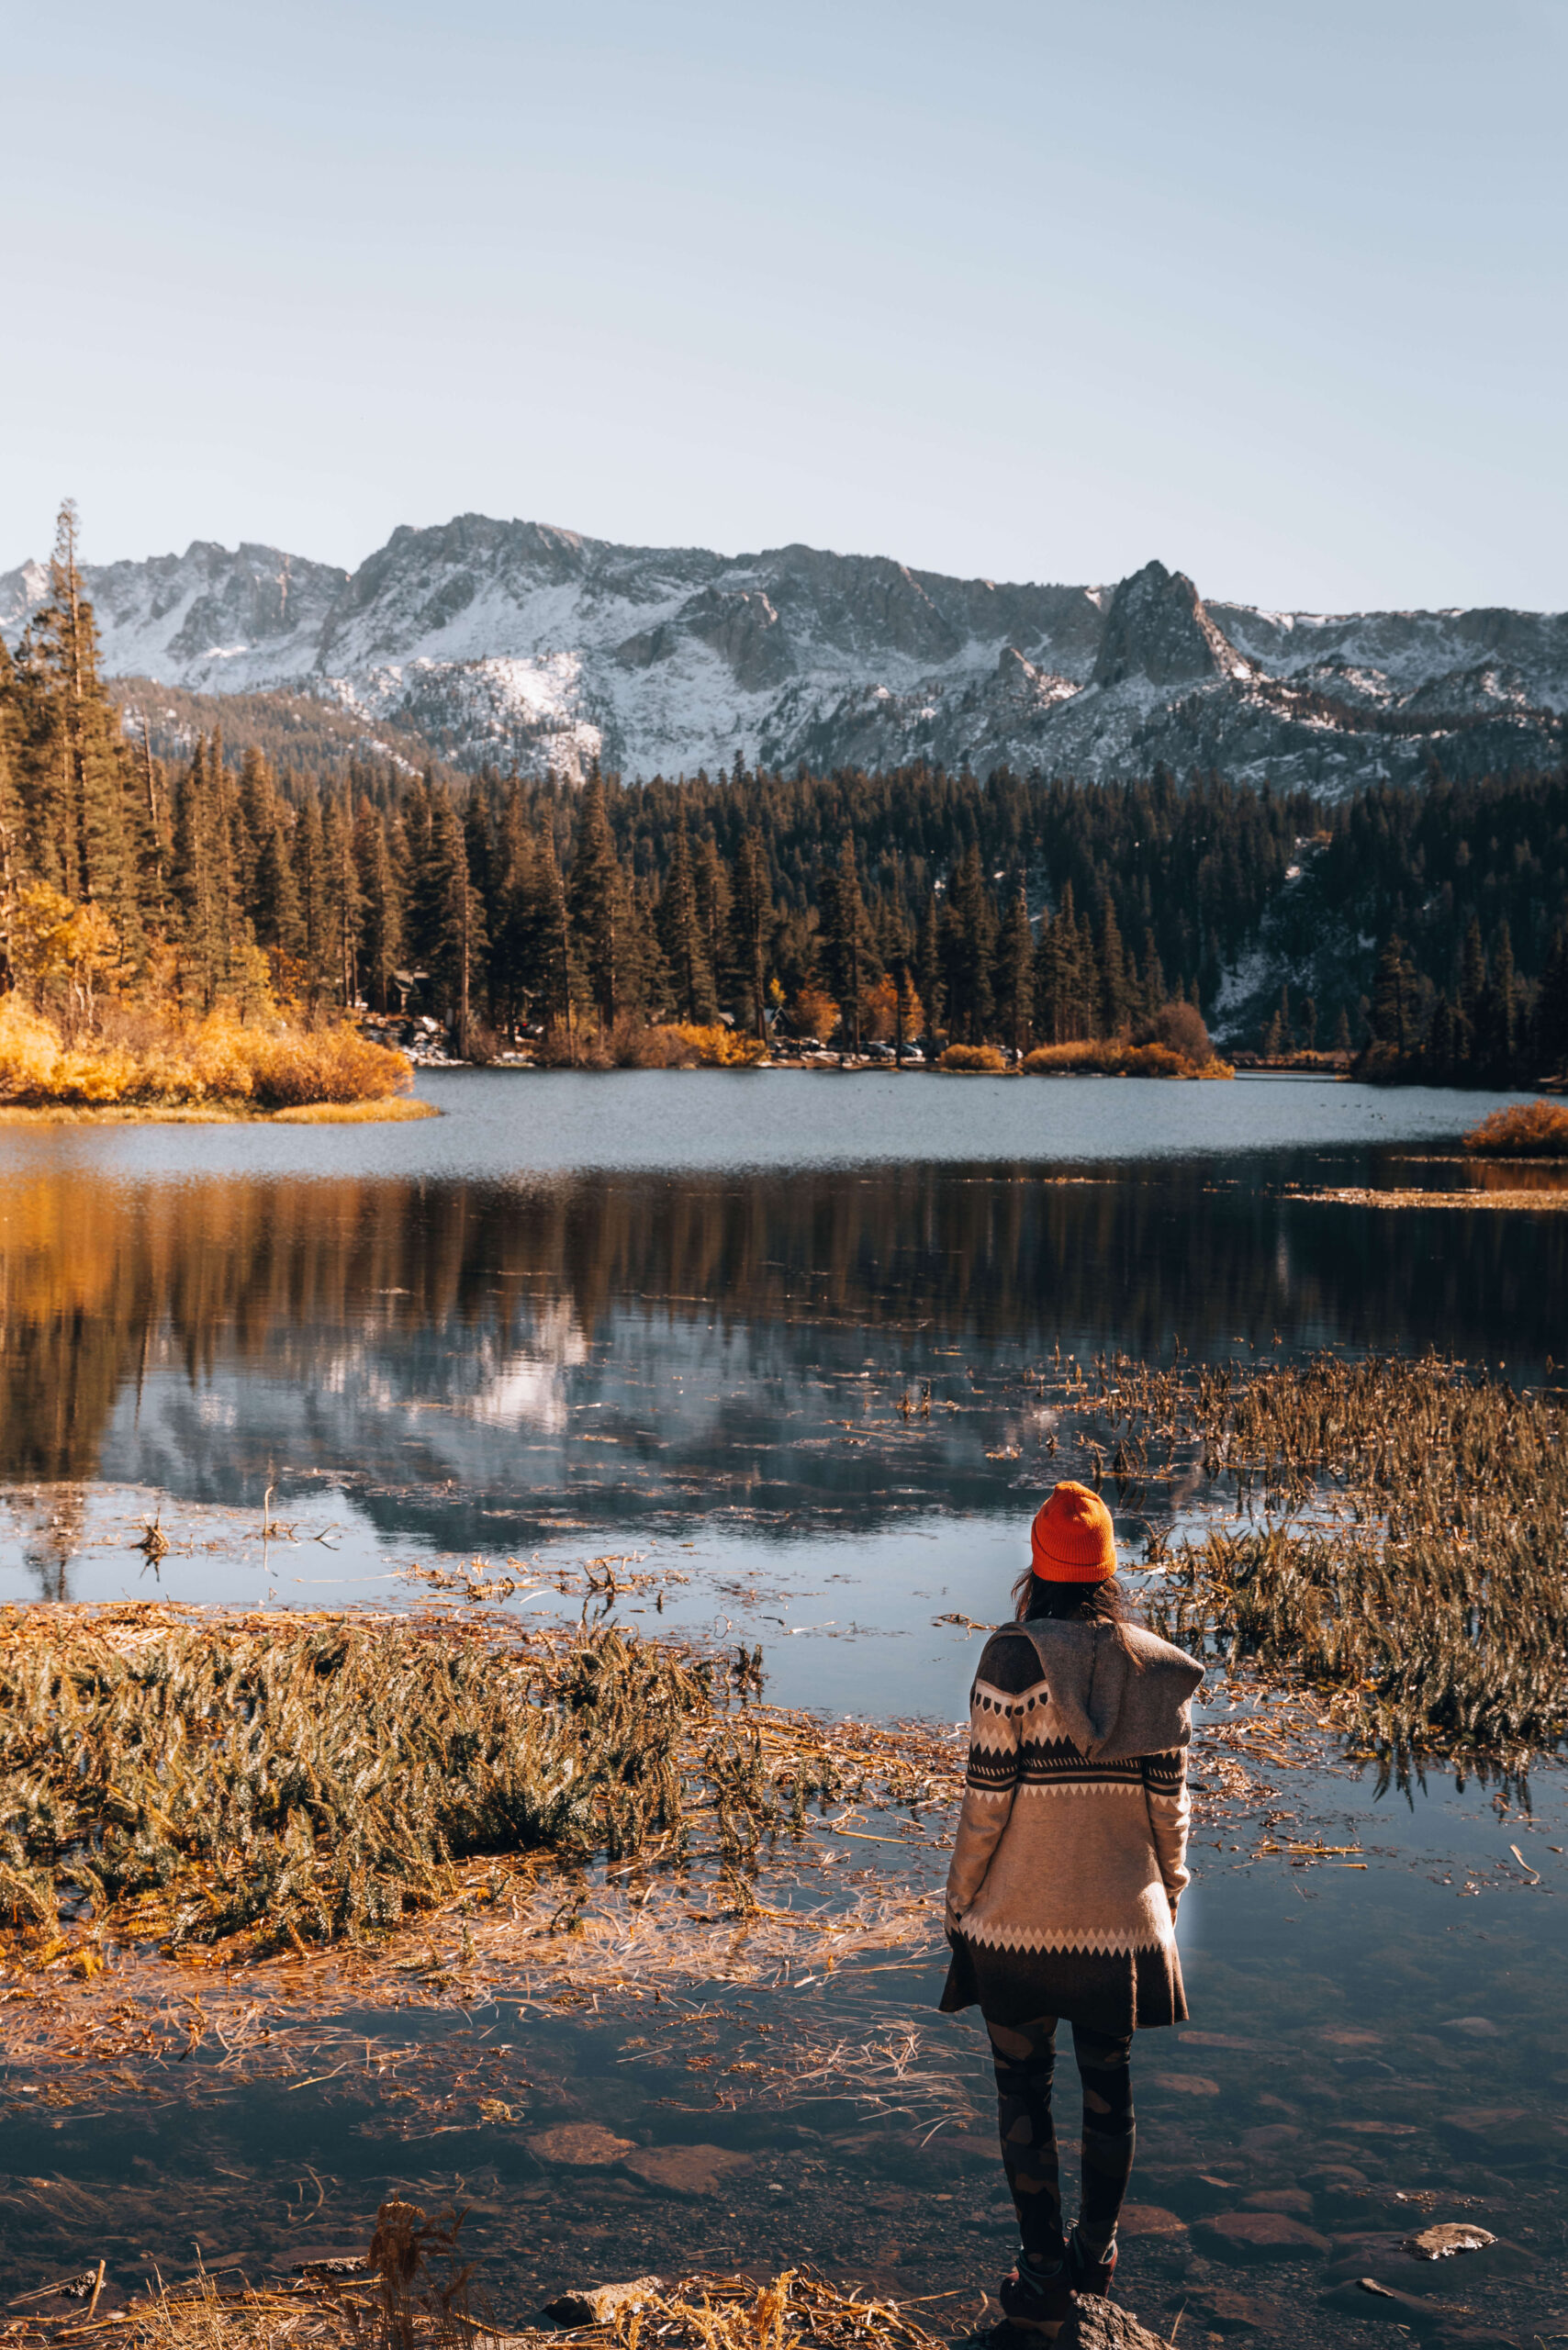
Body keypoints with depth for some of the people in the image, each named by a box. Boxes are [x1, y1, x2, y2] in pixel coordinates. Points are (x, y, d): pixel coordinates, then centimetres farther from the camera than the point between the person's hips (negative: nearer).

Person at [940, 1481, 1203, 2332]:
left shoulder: (1013, 1658, -15)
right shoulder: (1161, 1669, -4)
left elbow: (985, 1798, -13)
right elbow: (1169, 1804, 1)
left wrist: (959, 1904, -1)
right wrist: (1164, 1901, 14)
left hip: (1020, 1917, -3)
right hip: (1122, 1918, 3)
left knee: (1023, 2091, 12)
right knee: (1108, 2085, 20)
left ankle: (1043, 2271, 18)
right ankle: (1098, 2250, 35)